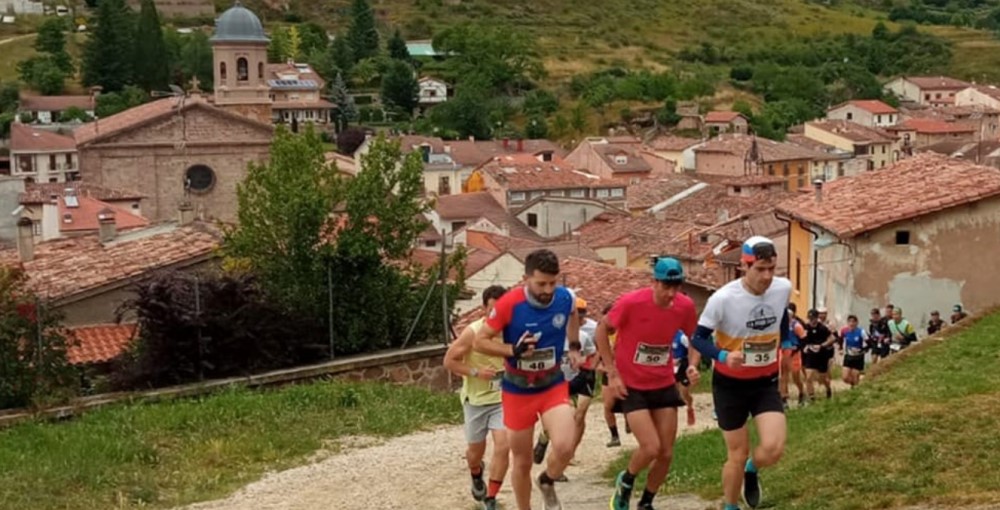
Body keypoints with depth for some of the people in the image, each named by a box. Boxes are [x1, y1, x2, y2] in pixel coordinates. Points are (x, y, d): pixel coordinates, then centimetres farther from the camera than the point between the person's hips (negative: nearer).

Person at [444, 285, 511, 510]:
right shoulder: (472, 332, -17)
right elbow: (449, 361, -11)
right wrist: (476, 372, -21)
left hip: (502, 399, 1)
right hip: (476, 400, -1)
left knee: (503, 447, -14)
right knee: (476, 450, 13)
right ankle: (476, 475, 50)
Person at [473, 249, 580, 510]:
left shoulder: (566, 298, -11)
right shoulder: (509, 304, -22)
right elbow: (480, 341, -13)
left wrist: (574, 346, 12)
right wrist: (513, 350, -26)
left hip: (554, 386, 2)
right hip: (518, 391, -1)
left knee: (564, 447, -20)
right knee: (522, 462, 9)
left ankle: (548, 482, 14)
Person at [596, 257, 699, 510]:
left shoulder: (685, 306, -11)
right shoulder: (631, 302, -22)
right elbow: (602, 330, -7)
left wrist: (693, 365, -10)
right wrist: (612, 373, -11)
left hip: (664, 385, 4)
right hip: (631, 386, -4)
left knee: (666, 453, 5)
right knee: (651, 448, -14)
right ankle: (625, 482, 19)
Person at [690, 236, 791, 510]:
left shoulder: (784, 289, -11)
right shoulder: (723, 299, -25)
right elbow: (698, 338, -16)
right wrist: (723, 356, -33)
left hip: (766, 382, 3)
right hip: (730, 384, -3)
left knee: (773, 449, -14)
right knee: (737, 455, 3)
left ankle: (752, 470, 22)